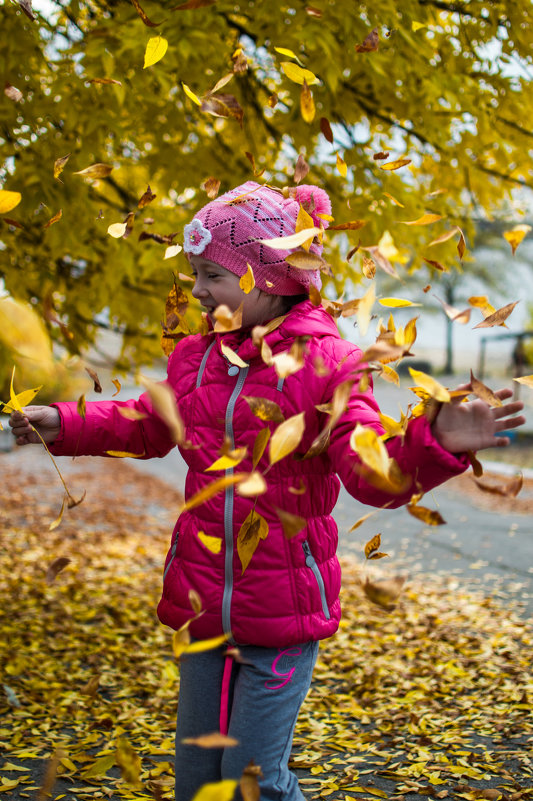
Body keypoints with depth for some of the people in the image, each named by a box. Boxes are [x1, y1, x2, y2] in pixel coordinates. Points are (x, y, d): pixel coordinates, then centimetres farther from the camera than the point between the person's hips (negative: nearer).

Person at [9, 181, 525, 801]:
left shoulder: (325, 363, -11)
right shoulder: (195, 358, 6)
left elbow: (373, 474, -18)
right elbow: (146, 427, 25)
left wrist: (435, 444, -37)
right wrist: (65, 425, 17)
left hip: (283, 615, -5)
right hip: (205, 609, 6)